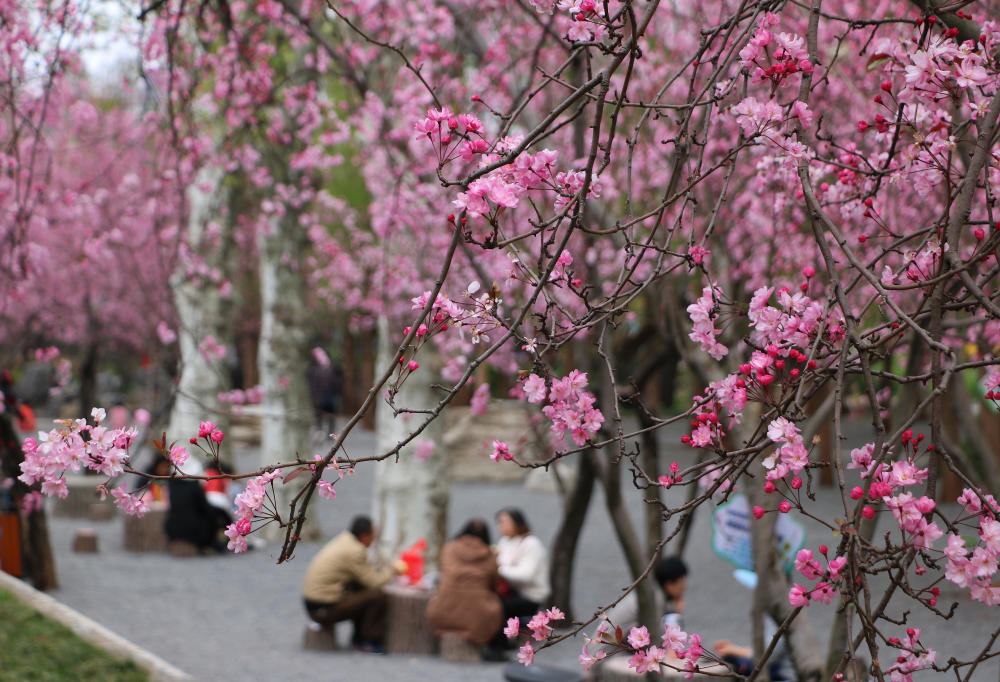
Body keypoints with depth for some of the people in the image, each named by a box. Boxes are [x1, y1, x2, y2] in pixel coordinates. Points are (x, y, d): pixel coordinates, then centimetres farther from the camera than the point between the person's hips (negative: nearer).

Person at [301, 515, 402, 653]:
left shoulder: (343, 539, 10)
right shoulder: (355, 551, -18)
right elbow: (374, 582, -12)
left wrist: (386, 570, 13)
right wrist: (393, 569, 4)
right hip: (324, 609, -10)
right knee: (377, 596, -11)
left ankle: (359, 639, 22)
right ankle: (368, 640, 3)